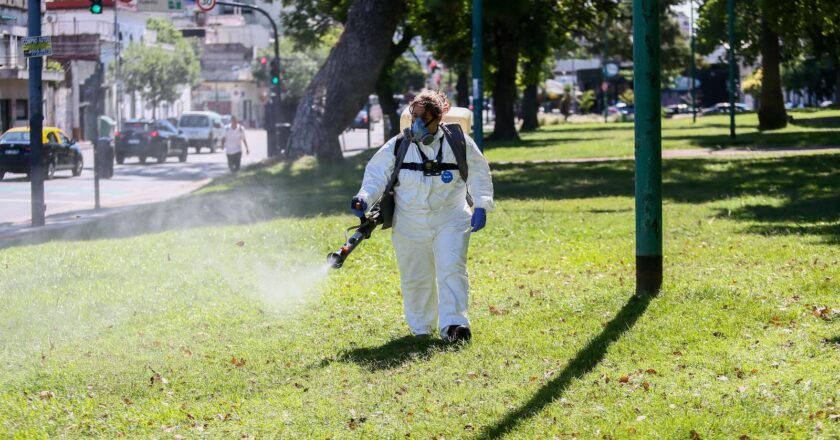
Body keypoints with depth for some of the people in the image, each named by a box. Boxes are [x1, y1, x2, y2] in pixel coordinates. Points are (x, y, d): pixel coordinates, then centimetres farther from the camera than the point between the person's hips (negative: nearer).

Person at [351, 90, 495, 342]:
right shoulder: (397, 147, -2)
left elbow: (478, 174, 6)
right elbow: (376, 175, 2)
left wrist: (481, 205, -5)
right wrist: (364, 199, -16)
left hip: (450, 220, -1)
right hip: (410, 224, 1)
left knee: (452, 270, -16)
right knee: (415, 278, 8)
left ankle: (453, 324, -19)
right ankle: (420, 328, 25)